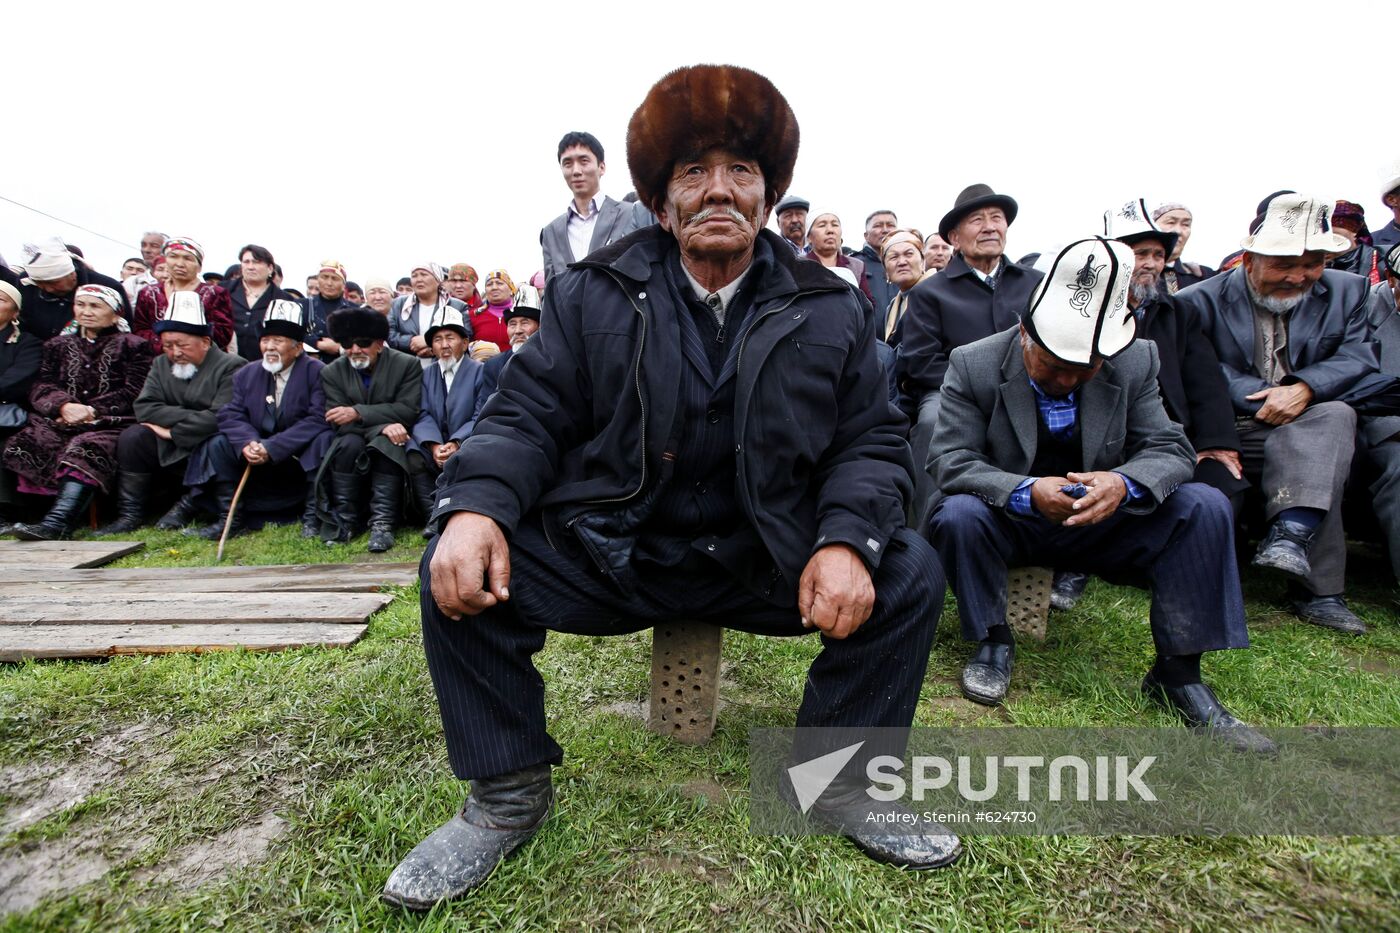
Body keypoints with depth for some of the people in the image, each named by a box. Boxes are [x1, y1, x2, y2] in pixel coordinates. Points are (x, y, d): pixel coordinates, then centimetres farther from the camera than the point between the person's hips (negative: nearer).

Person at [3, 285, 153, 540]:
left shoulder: (132, 346, 12)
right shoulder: (58, 345, 25)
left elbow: (133, 392, -1)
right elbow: (40, 387, 12)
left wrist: (91, 411, -13)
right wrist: (65, 406, -12)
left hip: (109, 423, -5)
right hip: (59, 421, 5)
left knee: (86, 450, -34)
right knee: (22, 444, -24)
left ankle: (56, 523, -48)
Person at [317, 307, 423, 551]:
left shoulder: (407, 365, -3)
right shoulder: (332, 372, 3)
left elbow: (408, 410, -13)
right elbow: (339, 422, -8)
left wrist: (358, 413, -21)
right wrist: (383, 425, -26)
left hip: (391, 440, -2)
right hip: (354, 441, 2)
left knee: (387, 446, -34)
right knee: (349, 444, -31)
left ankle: (382, 522, -34)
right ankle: (344, 520, -21)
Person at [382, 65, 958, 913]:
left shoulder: (830, 313, 3)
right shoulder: (593, 295, 1)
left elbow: (872, 443, 0)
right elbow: (528, 416, -3)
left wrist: (847, 540, -21)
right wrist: (475, 505, -25)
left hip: (769, 560, 1)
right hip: (610, 553, 0)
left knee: (909, 575, -17)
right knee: (457, 573, -18)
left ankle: (838, 779, 7)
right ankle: (509, 795, 6)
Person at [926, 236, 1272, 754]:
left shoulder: (1136, 362, -5)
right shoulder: (974, 365, -13)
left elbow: (1171, 449, -7)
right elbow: (951, 460, -19)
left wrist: (1123, 483, -32)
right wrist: (1026, 492, -37)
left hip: (1098, 522, 3)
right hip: (1008, 524, -2)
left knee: (1204, 507, -17)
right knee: (958, 514, -33)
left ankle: (1178, 671, -5)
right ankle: (993, 642, -7)